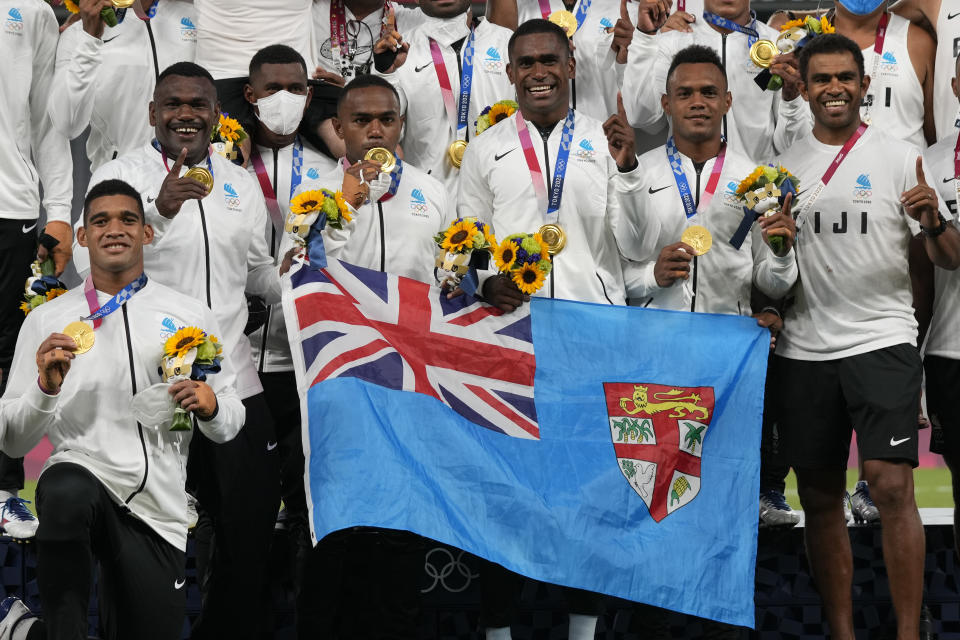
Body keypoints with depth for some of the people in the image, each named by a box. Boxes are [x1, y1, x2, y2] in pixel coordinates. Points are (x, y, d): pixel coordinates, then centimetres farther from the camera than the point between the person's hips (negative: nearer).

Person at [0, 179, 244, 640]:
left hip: (158, 509, 3)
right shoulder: (47, 319, 10)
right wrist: (46, 387, -12)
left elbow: (229, 424, 14)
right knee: (68, 493, -40)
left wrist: (210, 407, -8)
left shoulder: (191, 315, 13)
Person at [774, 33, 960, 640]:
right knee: (820, 497, 6)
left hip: (882, 339, -4)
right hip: (803, 348, 4)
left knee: (892, 486, -15)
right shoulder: (785, 165, 11)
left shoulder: (900, 157, 2)